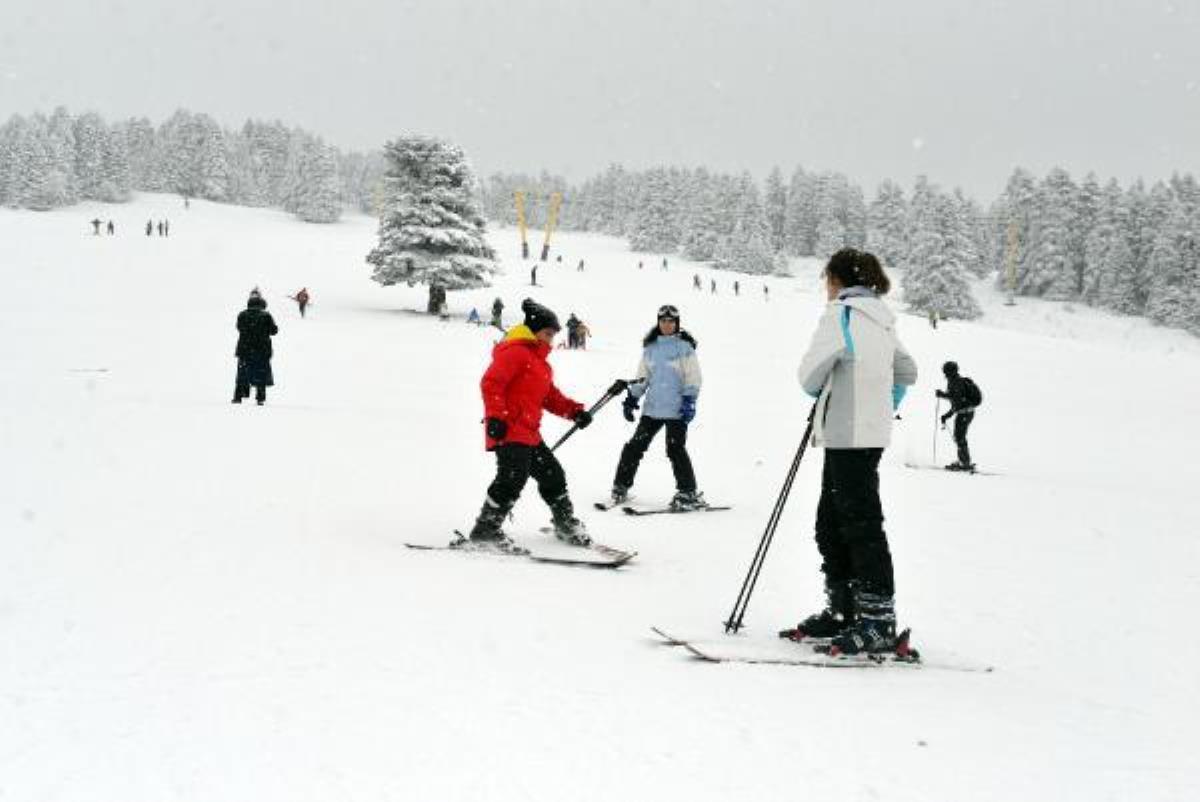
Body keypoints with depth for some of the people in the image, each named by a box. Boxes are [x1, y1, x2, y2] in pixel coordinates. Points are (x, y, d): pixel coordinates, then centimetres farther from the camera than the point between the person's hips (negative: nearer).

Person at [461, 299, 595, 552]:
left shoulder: (539, 360, 25)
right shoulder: (514, 352, -8)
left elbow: (550, 396, 26)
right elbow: (491, 383, -17)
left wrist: (574, 411, 10)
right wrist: (495, 417, -26)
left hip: (529, 433, 10)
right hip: (509, 431, -10)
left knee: (552, 475, 15)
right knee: (513, 478, -20)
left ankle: (567, 525, 30)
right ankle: (484, 531, -16)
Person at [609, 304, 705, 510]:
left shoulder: (684, 347, -2)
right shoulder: (650, 347, 12)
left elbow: (693, 377, -5)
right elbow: (642, 376, 19)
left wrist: (689, 401, -14)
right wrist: (632, 398, 14)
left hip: (676, 409, -5)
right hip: (652, 408, 5)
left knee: (675, 449, -11)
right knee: (635, 446, 5)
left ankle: (689, 493, -4)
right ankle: (621, 487, 14)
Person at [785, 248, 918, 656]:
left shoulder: (842, 313, -10)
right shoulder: (880, 320, 17)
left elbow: (812, 369, -14)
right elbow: (906, 371, 25)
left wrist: (816, 389, 8)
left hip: (850, 435, -9)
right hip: (871, 431, 9)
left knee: (861, 524, -9)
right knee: (831, 523, 14)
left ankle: (879, 620, -10)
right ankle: (842, 611, 18)